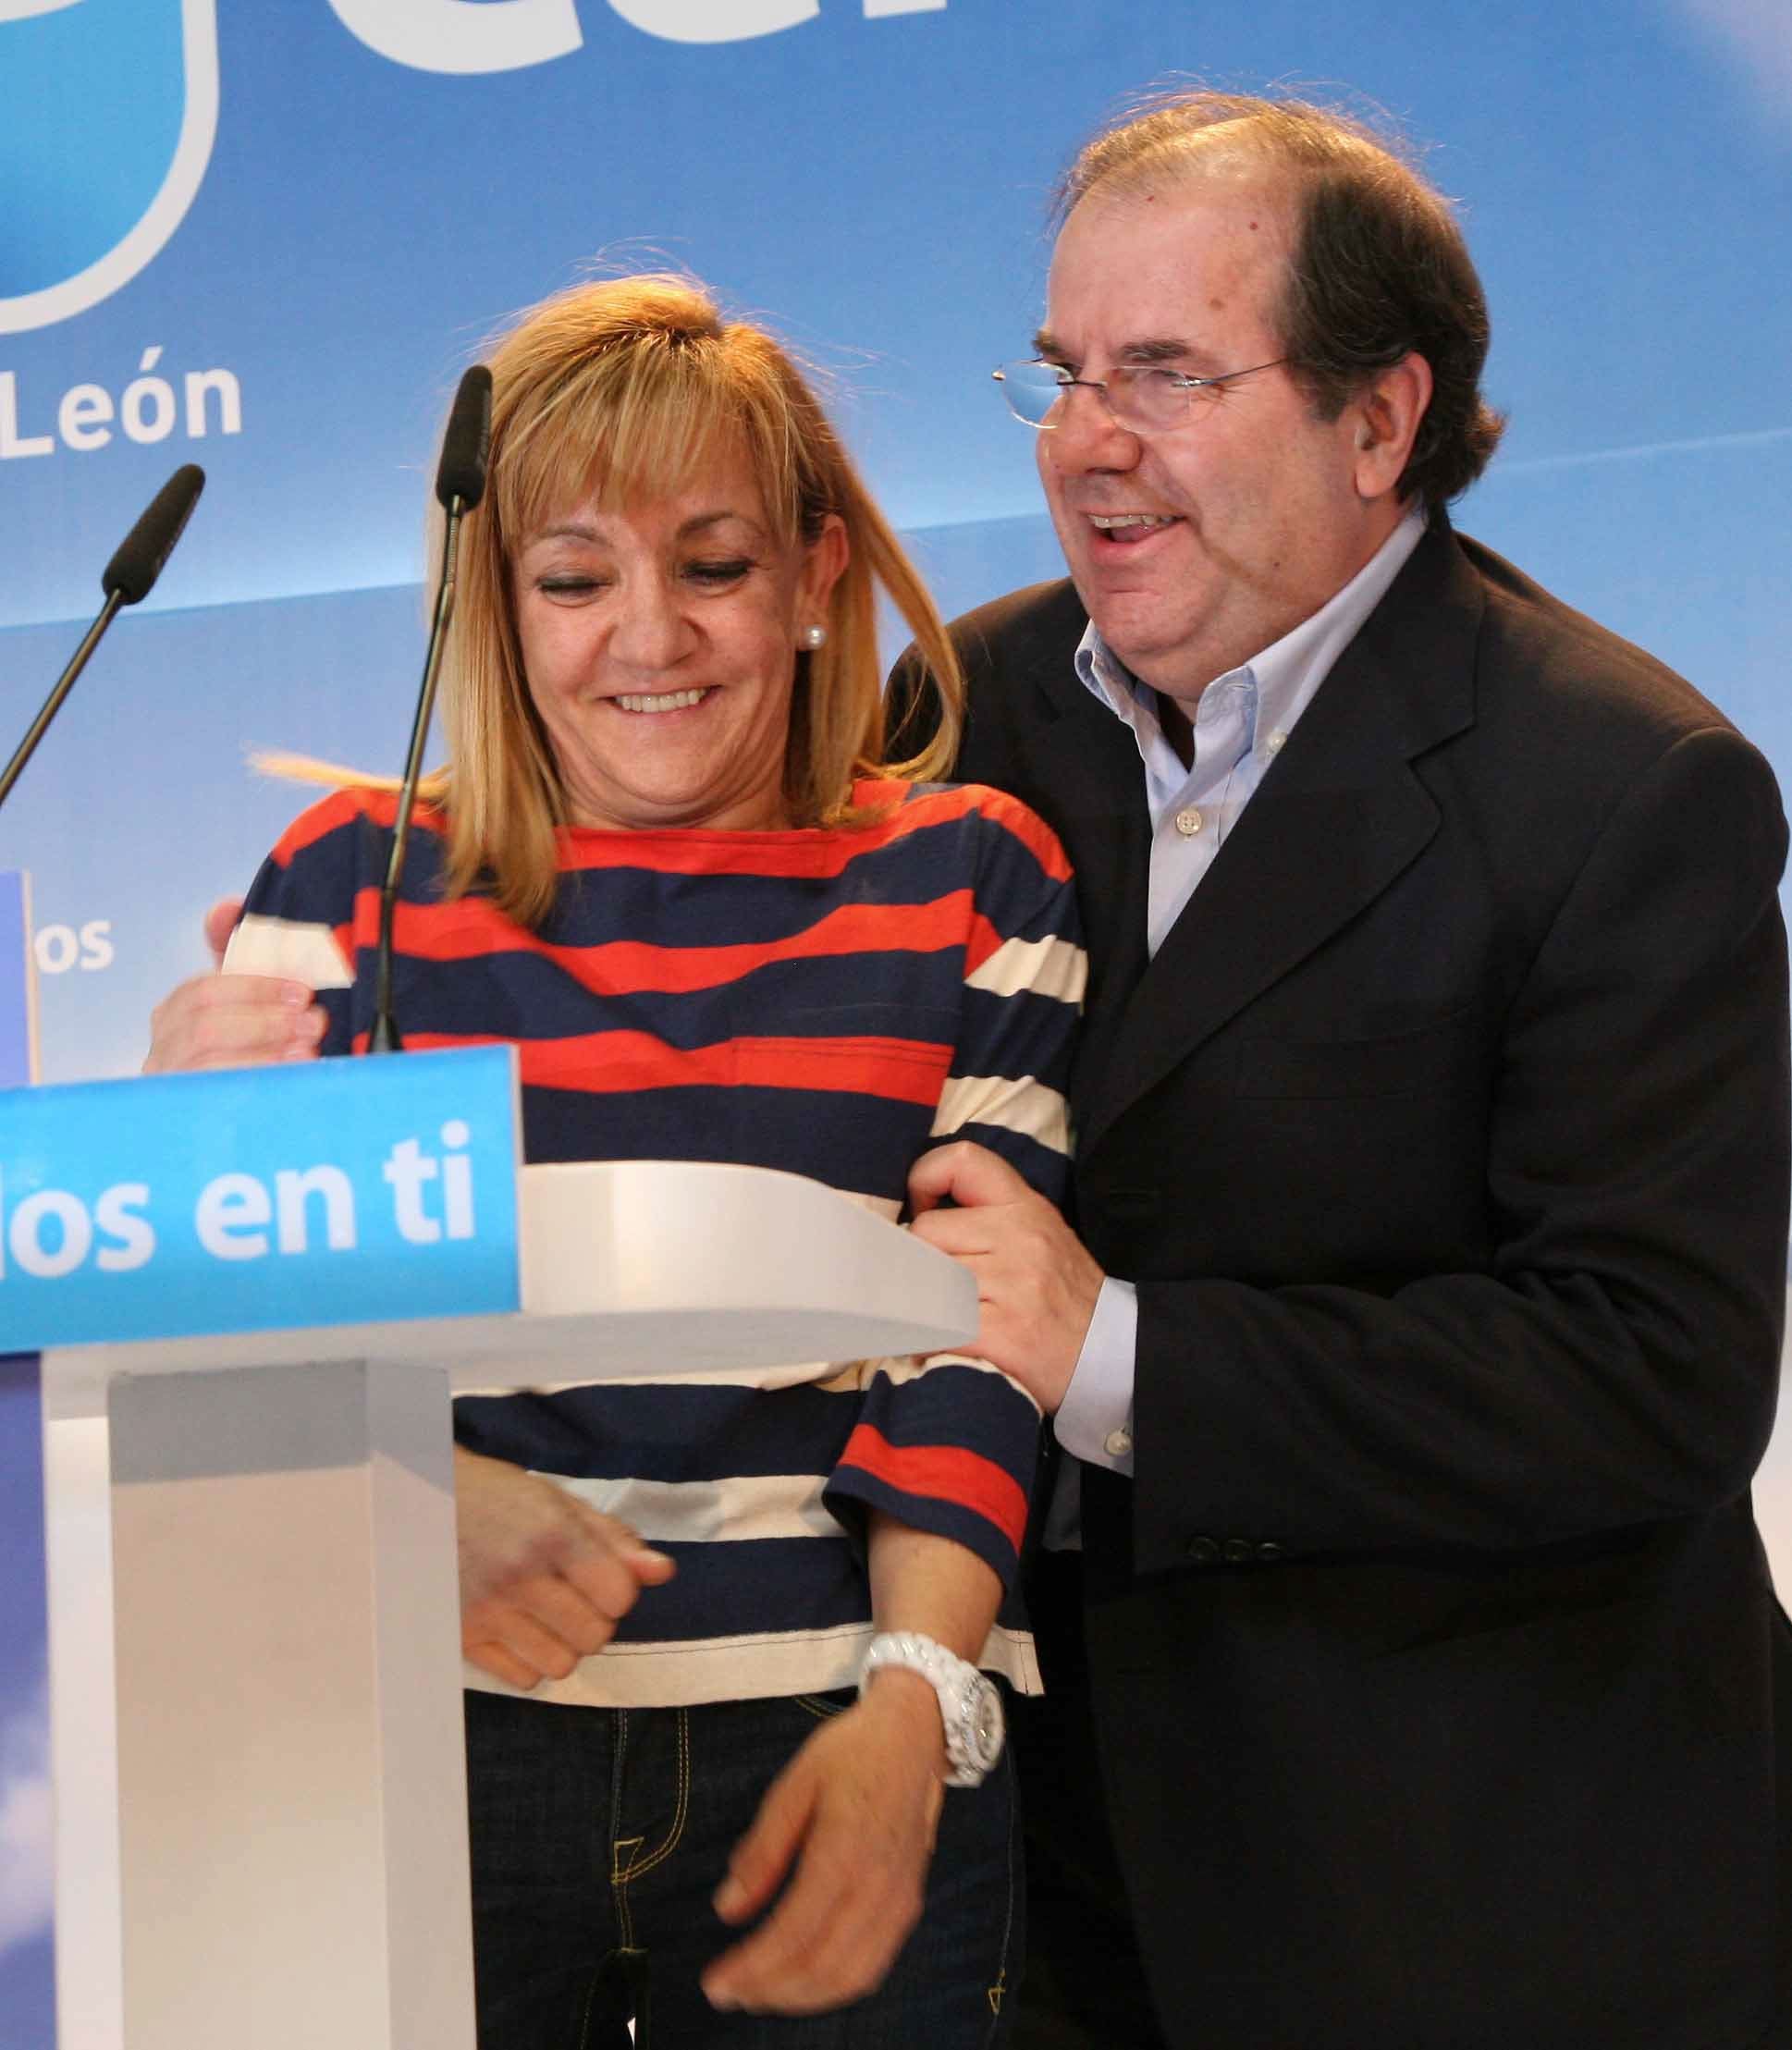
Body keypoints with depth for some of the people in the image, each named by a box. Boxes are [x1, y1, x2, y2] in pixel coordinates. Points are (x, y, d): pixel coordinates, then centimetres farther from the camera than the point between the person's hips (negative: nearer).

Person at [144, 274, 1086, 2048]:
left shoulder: (969, 886, 6)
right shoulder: (354, 882, 6)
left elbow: (969, 1334, 0)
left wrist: (912, 1706, -15)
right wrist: (421, 1490, -18)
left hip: (838, 1762, 0)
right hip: (427, 1759, 0)